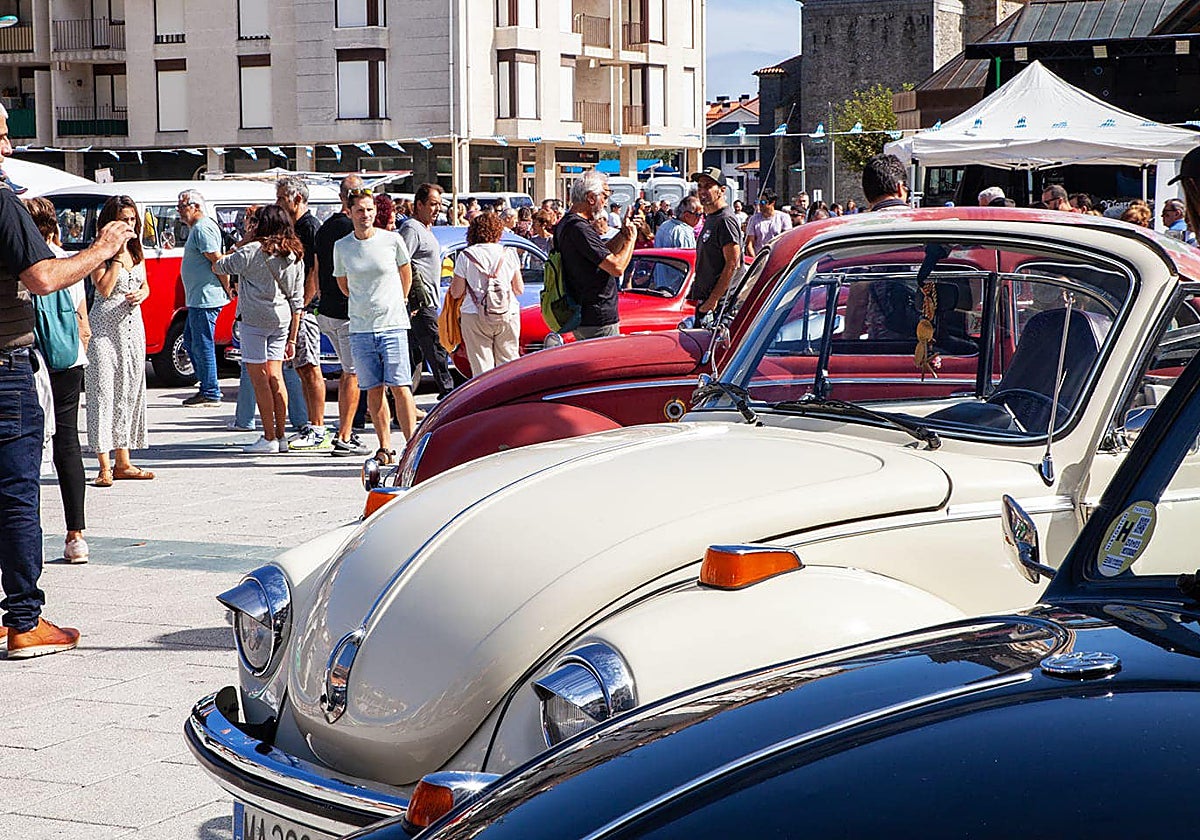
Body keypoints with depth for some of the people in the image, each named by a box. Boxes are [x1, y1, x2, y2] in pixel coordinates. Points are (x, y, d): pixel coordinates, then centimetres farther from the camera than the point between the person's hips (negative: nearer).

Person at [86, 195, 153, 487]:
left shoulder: (136, 251, 11)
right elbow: (104, 289, -17)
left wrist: (140, 295, -5)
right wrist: (118, 255, -17)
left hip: (132, 325, 7)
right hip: (105, 327, -7)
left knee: (130, 392, 8)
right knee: (103, 392, -7)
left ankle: (122, 462, 15)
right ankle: (104, 467, -7)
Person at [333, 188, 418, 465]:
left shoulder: (392, 240, -2)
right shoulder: (342, 247, 4)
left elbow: (406, 273, 15)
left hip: (393, 325, -2)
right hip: (360, 328, 2)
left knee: (400, 387, -10)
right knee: (373, 390, 4)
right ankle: (385, 448, 11)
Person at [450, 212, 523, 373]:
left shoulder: (466, 256, -3)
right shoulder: (509, 253, 3)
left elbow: (456, 293, -1)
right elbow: (519, 289, 9)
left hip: (475, 316, -2)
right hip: (509, 315, 2)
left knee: (481, 368, 0)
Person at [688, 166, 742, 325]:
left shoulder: (725, 220, -12)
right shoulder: (710, 219, 20)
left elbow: (732, 265, -19)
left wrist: (713, 300, -21)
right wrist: (694, 292, 19)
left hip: (721, 304, -10)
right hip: (704, 302, 10)